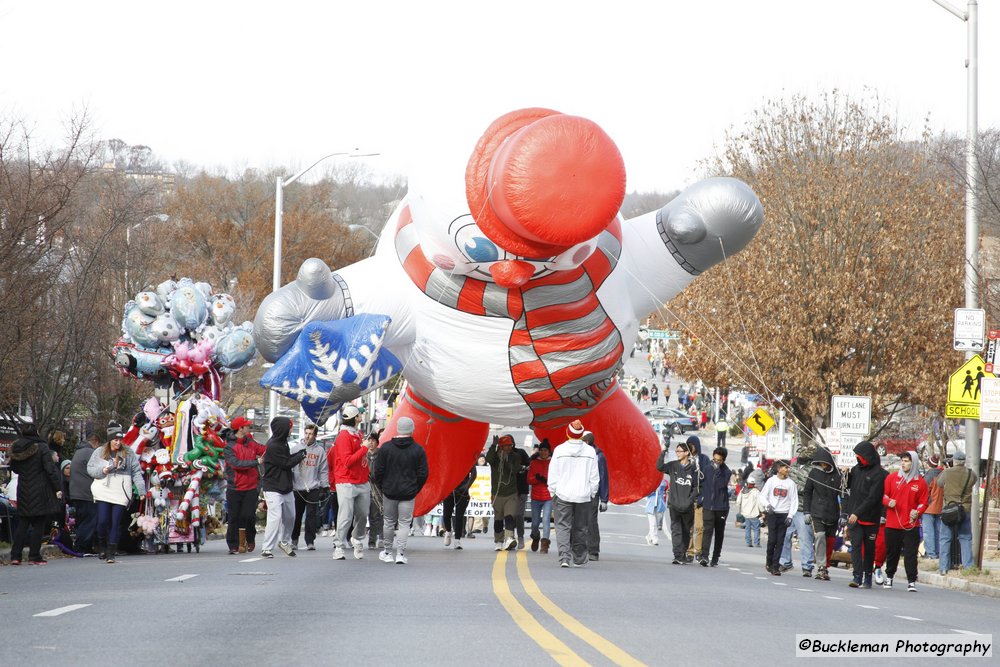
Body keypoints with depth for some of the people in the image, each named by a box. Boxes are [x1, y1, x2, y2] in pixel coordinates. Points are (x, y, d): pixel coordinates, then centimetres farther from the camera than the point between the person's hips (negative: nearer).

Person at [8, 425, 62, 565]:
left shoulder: (16, 449, 2)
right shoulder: (41, 448, -13)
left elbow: (14, 468, 16)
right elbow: (50, 470, -15)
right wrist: (58, 488, -11)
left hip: (23, 491, 5)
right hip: (40, 493, -5)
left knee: (22, 524, 11)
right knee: (38, 525, 2)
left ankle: (15, 556, 6)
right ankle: (34, 556, 1)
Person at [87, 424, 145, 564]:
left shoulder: (128, 453, 7)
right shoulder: (99, 453, 8)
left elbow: (136, 472, 4)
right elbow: (89, 469, 9)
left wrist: (141, 490, -4)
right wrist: (101, 471, -10)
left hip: (121, 493, 0)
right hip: (103, 492, 0)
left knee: (116, 523, -2)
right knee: (103, 520, -9)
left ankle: (110, 553, 2)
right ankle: (101, 545, 16)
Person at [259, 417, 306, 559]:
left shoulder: (282, 442, 10)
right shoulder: (272, 446, -20)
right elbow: (287, 463, -18)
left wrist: (300, 453, 1)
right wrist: (301, 455, -4)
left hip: (285, 487, 9)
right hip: (273, 488, -9)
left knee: (290, 516, 18)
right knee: (275, 517, -16)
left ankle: (285, 542, 39)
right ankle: (267, 549, -13)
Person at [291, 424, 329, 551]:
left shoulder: (320, 450, 6)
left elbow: (324, 470, 8)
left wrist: (325, 487, 3)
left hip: (313, 489, 0)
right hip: (297, 488, 0)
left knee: (312, 515, -1)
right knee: (296, 515, 5)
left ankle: (310, 541, 4)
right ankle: (294, 540, 16)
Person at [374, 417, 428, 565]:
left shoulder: (385, 447, -4)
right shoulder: (418, 450, -5)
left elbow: (378, 471, -2)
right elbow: (423, 474, -3)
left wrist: (382, 487, 11)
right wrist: (415, 489, 10)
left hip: (389, 492, 1)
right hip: (408, 494, -1)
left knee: (388, 522, 15)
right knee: (404, 523, 2)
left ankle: (387, 552, 23)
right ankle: (400, 554, -7)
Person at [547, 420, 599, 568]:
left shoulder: (559, 450, -4)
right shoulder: (590, 451, -2)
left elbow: (553, 475, -1)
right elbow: (594, 477, 2)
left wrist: (553, 493, 9)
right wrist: (592, 493, 12)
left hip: (563, 494, -1)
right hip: (584, 495, 1)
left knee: (563, 527, 0)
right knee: (580, 528, 11)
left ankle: (564, 557, -15)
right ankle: (579, 559, 18)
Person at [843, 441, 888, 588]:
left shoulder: (879, 474, -11)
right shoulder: (856, 469, 10)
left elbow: (872, 498, -17)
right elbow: (848, 486, 22)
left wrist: (858, 513, -22)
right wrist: (845, 475, 1)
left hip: (870, 518, -4)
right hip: (854, 516, 4)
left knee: (869, 548, 7)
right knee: (856, 545, -7)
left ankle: (867, 577, 17)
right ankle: (857, 576, -14)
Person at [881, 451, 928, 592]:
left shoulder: (920, 482, 2)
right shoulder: (892, 478, 4)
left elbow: (923, 502, 6)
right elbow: (883, 495, 8)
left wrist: (917, 512, -13)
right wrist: (888, 501, -13)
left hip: (911, 525, -1)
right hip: (892, 524, 1)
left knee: (910, 554, -6)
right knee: (892, 553, 11)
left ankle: (911, 582, -5)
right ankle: (889, 577, 27)